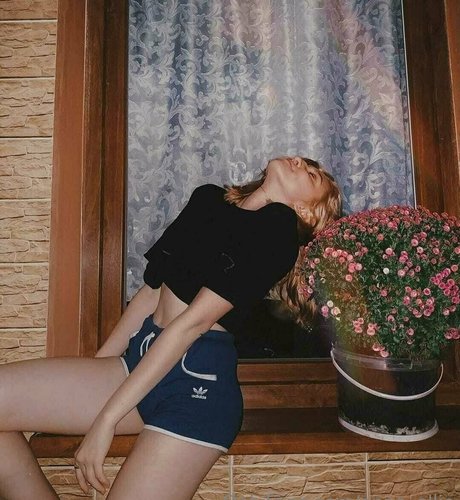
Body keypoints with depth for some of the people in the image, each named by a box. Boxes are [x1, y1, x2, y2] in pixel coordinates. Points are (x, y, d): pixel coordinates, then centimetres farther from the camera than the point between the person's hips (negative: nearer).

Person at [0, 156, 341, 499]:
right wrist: (90, 376, 13)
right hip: (141, 358, 7)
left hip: (198, 378, -7)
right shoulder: (208, 199, 13)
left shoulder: (278, 232, -9)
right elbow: (152, 290, 13)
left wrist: (106, 418, -14)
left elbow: (194, 321, -15)